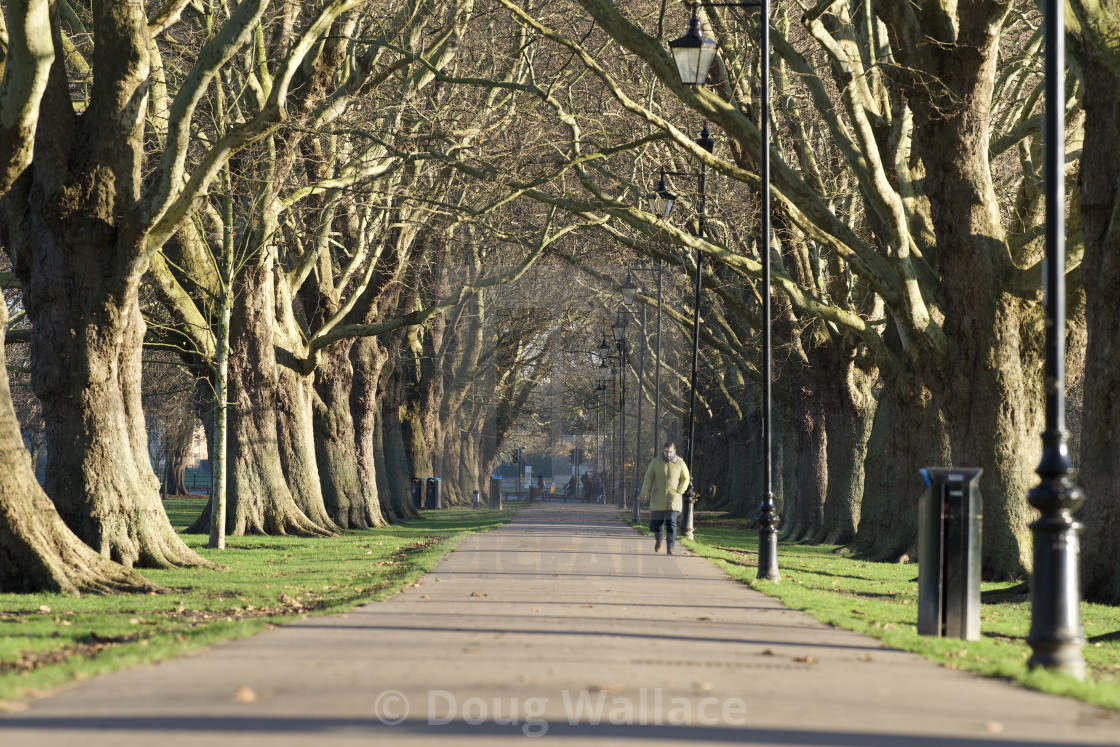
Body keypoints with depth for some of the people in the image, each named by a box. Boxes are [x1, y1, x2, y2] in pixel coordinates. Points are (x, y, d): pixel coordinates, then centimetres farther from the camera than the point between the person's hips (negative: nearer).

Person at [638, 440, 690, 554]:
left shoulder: (680, 463, 0)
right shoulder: (656, 462, 0)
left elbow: (685, 479, 8)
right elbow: (649, 478, 0)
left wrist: (679, 492, -6)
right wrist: (644, 493, -10)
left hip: (673, 498, -1)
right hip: (658, 498, 1)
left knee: (671, 523, -9)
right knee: (656, 522, 1)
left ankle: (670, 548, -7)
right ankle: (658, 540, 32)